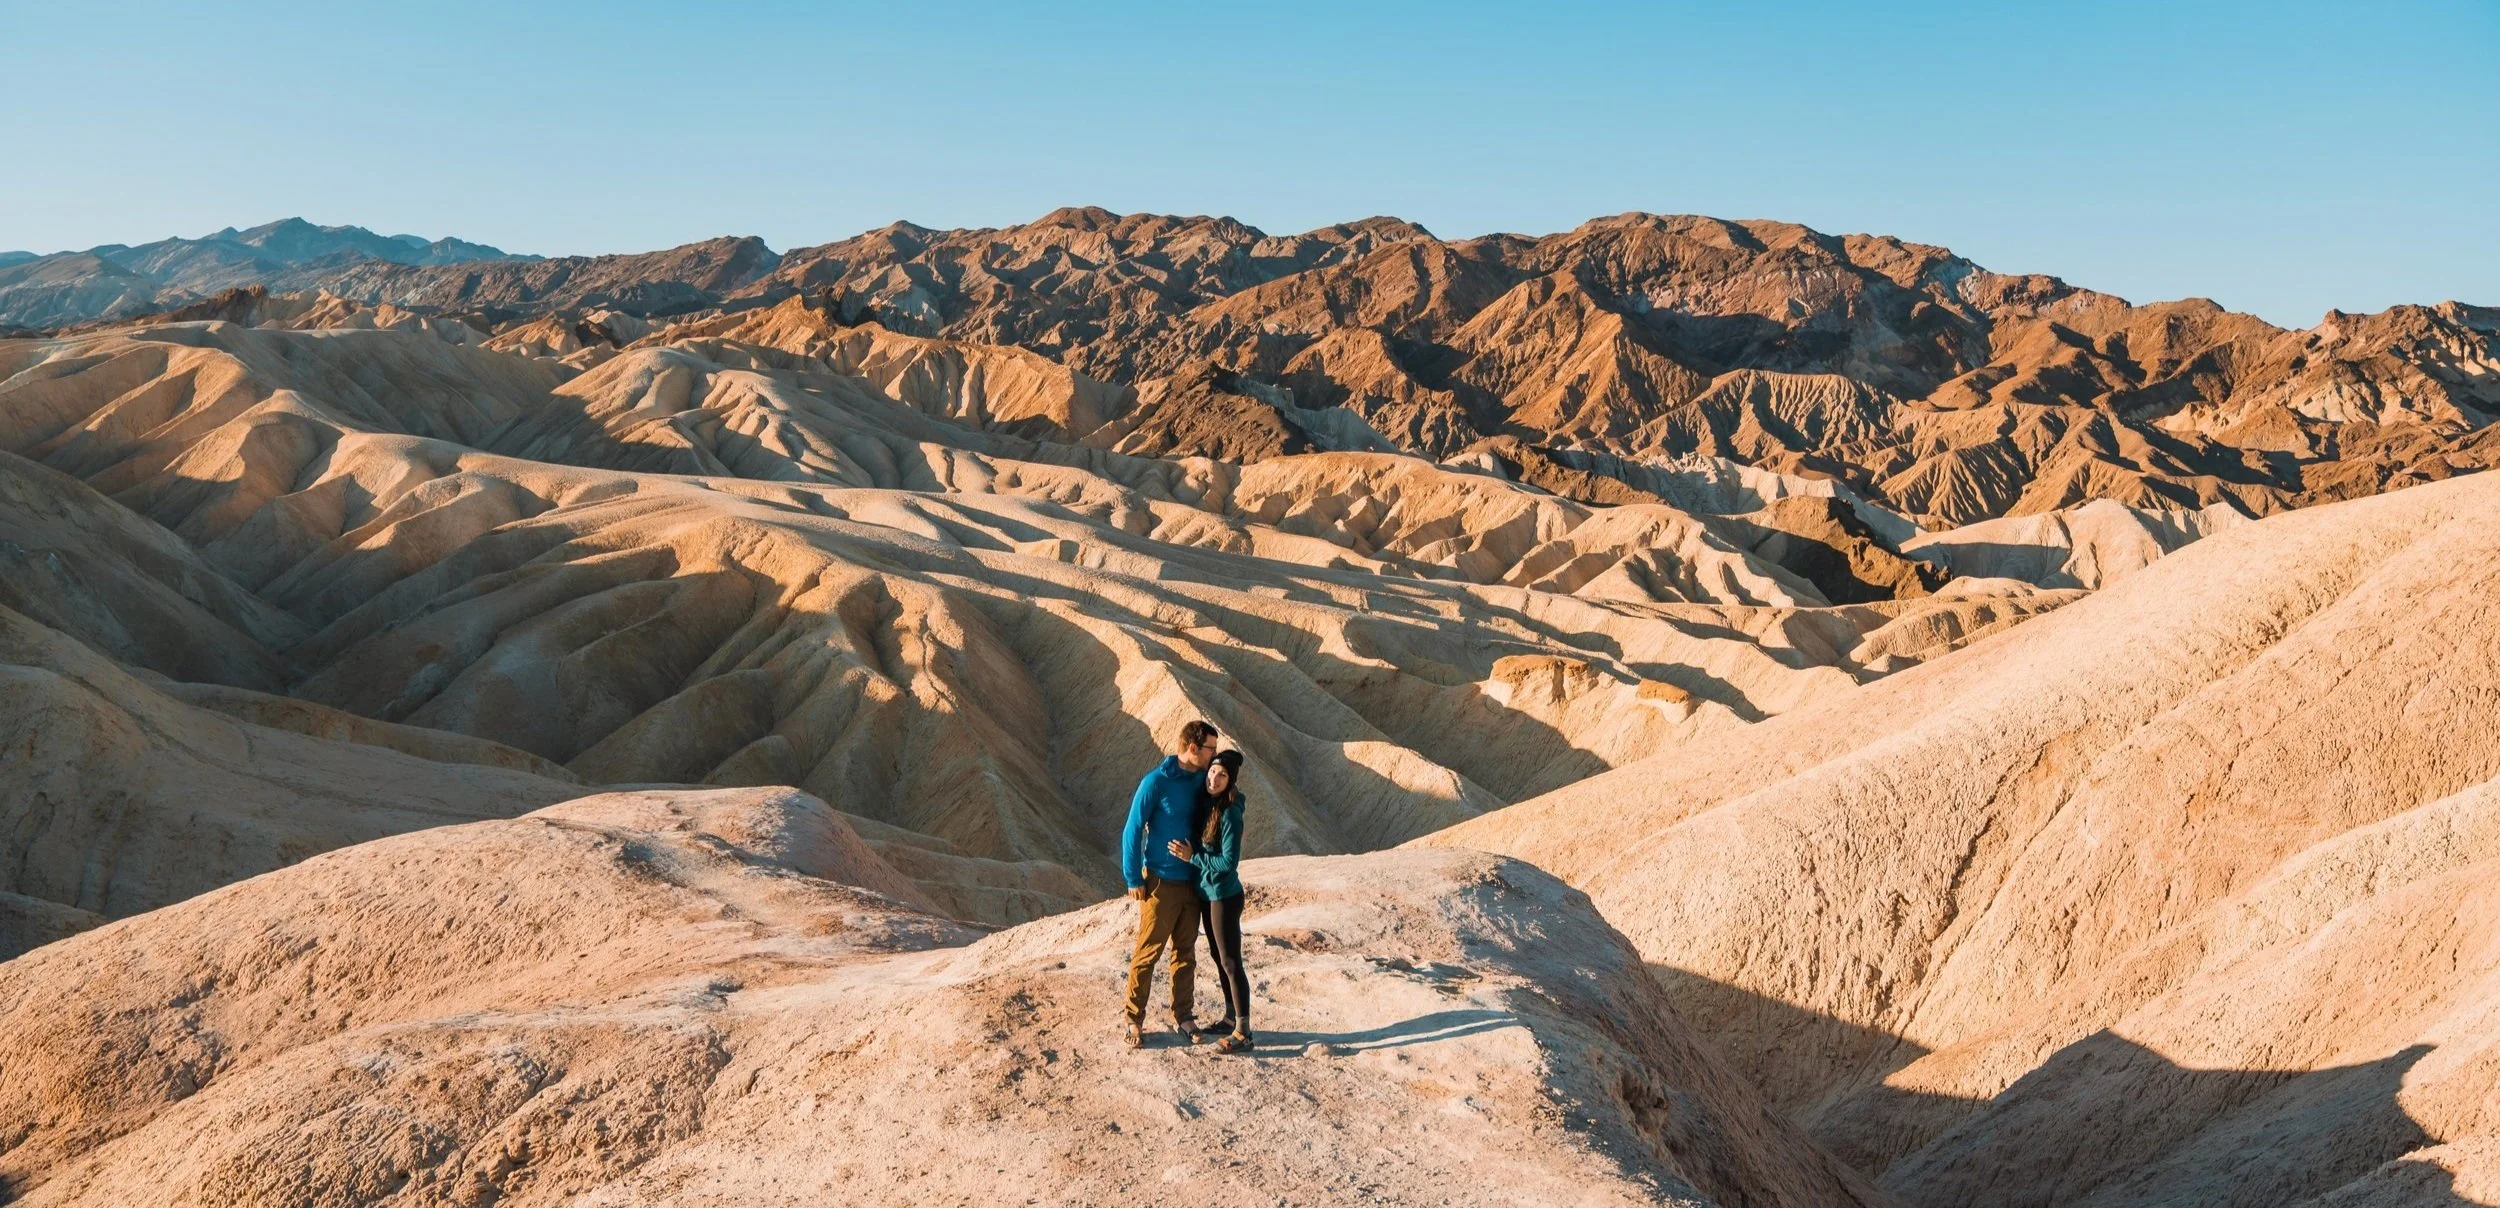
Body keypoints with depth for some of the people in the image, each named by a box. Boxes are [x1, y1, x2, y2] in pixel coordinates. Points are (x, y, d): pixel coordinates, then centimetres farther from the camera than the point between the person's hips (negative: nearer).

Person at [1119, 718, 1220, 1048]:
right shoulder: (1156, 782, -13)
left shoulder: (1201, 781, 4)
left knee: (1185, 953, 12)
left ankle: (1183, 1017, 22)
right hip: (1160, 883, -6)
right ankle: (1135, 1020, 11)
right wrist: (1134, 880, -11)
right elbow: (1133, 830, -11)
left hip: (1192, 882, 6)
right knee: (1147, 953, 1)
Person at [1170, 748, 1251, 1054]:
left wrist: (1192, 856, -16)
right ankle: (1231, 1017, 32)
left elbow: (1229, 862, -20)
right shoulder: (1204, 804, 3)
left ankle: (1243, 1033, 0)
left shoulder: (1230, 814, -20)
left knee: (1231, 961, -4)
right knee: (1218, 957, 18)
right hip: (1206, 892, 9)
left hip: (1224, 895, -9)